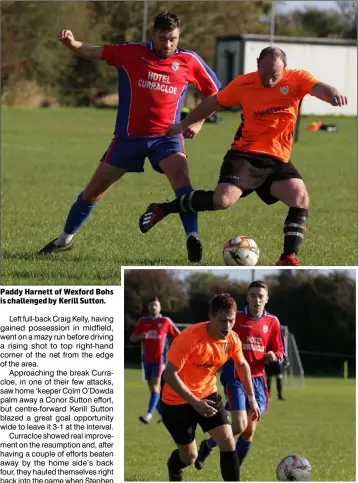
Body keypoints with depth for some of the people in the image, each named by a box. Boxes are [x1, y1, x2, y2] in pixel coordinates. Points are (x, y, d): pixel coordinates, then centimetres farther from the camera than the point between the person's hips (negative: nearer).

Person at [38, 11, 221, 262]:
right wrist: (72, 43, -25)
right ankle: (65, 239, 30)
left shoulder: (189, 61, -3)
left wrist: (198, 123, -2)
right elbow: (94, 52, -5)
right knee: (94, 189, 10)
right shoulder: (132, 53, -4)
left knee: (181, 178, -30)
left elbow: (214, 93, 9)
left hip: (167, 136, -1)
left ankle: (193, 240, -33)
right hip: (129, 136, 1)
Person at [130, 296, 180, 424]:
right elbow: (132, 338, 4)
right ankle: (163, 414, 22)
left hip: (159, 360, -4)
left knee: (155, 386, -15)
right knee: (152, 388, 9)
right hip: (147, 360, 4)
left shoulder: (166, 322, -1)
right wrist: (140, 336, -17)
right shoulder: (143, 321, 6)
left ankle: (149, 415, -24)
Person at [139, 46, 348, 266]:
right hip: (245, 155, -2)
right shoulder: (244, 84, -4)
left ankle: (289, 257, -11)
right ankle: (162, 209, -5)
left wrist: (332, 94, -50)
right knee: (223, 199, -21)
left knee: (301, 198, -19)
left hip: (278, 161, 2)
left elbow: (319, 88, -24)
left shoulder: (296, 79, -5)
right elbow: (214, 102, 11)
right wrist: (184, 124, 21)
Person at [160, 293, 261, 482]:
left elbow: (242, 365, 11)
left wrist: (251, 398, 9)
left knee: (228, 442, -13)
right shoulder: (189, 338, -30)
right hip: (177, 399, -5)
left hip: (207, 395, 5)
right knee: (189, 456, 5)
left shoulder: (232, 340, -11)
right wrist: (195, 403, -32)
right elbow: (169, 375, -29)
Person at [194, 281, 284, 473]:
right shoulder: (235, 317, -7)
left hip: (257, 379, 4)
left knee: (249, 431, 4)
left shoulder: (272, 322, 3)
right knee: (239, 426, -16)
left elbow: (279, 351, 10)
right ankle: (207, 445, 12)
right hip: (235, 378, -4)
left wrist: (274, 356, -12)